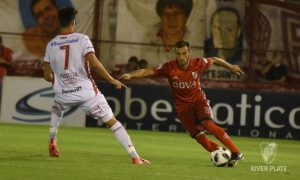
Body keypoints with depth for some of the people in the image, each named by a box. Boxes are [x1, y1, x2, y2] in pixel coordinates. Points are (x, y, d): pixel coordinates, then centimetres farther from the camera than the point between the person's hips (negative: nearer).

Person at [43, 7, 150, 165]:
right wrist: (111, 80, -6)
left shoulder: (51, 45, 4)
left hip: (63, 94, 3)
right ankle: (135, 157, -8)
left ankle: (52, 143, 30)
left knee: (57, 109, 39)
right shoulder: (82, 39, -7)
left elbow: (47, 76, 7)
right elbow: (94, 64, -18)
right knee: (112, 121, 1)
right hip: (86, 91, -3)